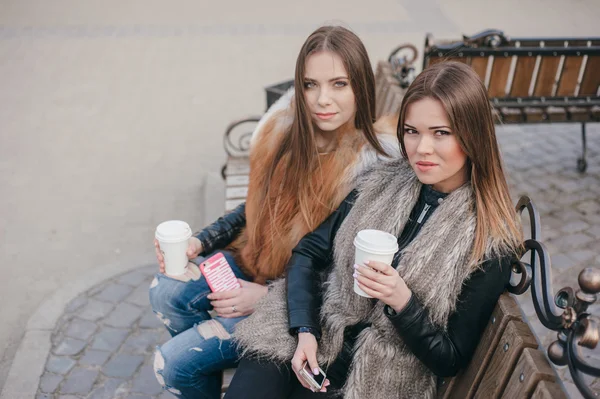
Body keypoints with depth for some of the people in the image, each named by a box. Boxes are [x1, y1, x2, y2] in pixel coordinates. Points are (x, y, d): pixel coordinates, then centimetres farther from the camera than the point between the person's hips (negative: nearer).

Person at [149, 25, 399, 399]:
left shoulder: (375, 165, -23)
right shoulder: (286, 132, -6)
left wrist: (268, 295, -20)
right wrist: (199, 243, -3)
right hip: (255, 262, 6)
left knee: (173, 363, -11)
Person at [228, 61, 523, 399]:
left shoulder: (491, 241, -11)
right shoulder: (381, 183, 0)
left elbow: (450, 360, -6)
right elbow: (308, 254, 3)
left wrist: (401, 301, -23)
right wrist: (304, 331, -11)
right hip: (315, 336, 4)